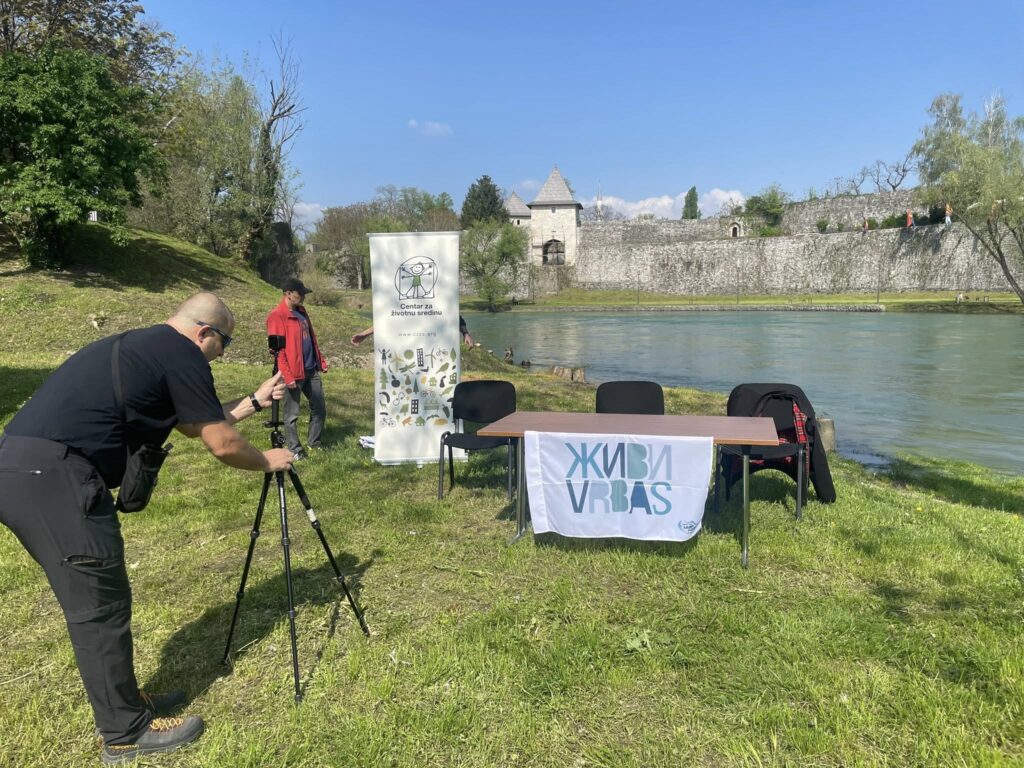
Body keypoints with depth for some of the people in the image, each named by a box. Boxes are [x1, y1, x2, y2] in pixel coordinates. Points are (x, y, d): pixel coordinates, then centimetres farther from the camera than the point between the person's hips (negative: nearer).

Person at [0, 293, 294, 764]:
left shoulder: (142, 346, 24)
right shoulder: (181, 354, -4)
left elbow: (195, 426, 31)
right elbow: (222, 445, 0)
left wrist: (254, 402, 34)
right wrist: (266, 461, 17)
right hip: (54, 477, -10)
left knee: (93, 602, 19)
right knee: (101, 606, 2)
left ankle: (124, 703, 33)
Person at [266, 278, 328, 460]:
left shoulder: (301, 311, 12)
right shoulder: (277, 315, -13)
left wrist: (321, 361, 17)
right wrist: (287, 376, -20)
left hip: (311, 370, 8)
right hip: (294, 374, -8)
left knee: (320, 408, 13)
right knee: (292, 414, 4)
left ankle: (314, 442, 28)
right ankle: (295, 449, 15)